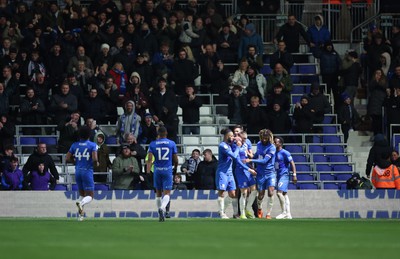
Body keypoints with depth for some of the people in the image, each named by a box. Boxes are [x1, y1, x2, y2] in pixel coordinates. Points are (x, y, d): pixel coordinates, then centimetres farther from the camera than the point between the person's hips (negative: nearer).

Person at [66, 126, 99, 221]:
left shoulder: (75, 145, 5)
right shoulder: (92, 145, -6)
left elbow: (67, 159, 5)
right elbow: (94, 159, -17)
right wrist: (96, 163, 4)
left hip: (78, 171, 4)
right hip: (87, 171, -4)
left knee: (82, 194, 20)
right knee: (89, 196, 0)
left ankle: (80, 214, 4)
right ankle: (81, 203, -34)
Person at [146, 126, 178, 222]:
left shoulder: (153, 144, 1)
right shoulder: (172, 143, 1)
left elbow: (149, 159, -8)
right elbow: (175, 159, 5)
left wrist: (148, 172, -11)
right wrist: (175, 168, 23)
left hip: (157, 171, 1)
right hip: (168, 170, -1)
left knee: (158, 193, 15)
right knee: (167, 193, -4)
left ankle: (161, 213, 20)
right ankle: (162, 208, -32)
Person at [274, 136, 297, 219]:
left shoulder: (285, 153, -10)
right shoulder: (274, 153, 13)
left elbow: (292, 163, -12)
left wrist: (294, 175, -16)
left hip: (284, 175, -9)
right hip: (278, 175, 9)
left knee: (279, 192, -19)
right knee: (284, 194, 9)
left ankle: (284, 212, -13)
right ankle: (288, 214, 11)